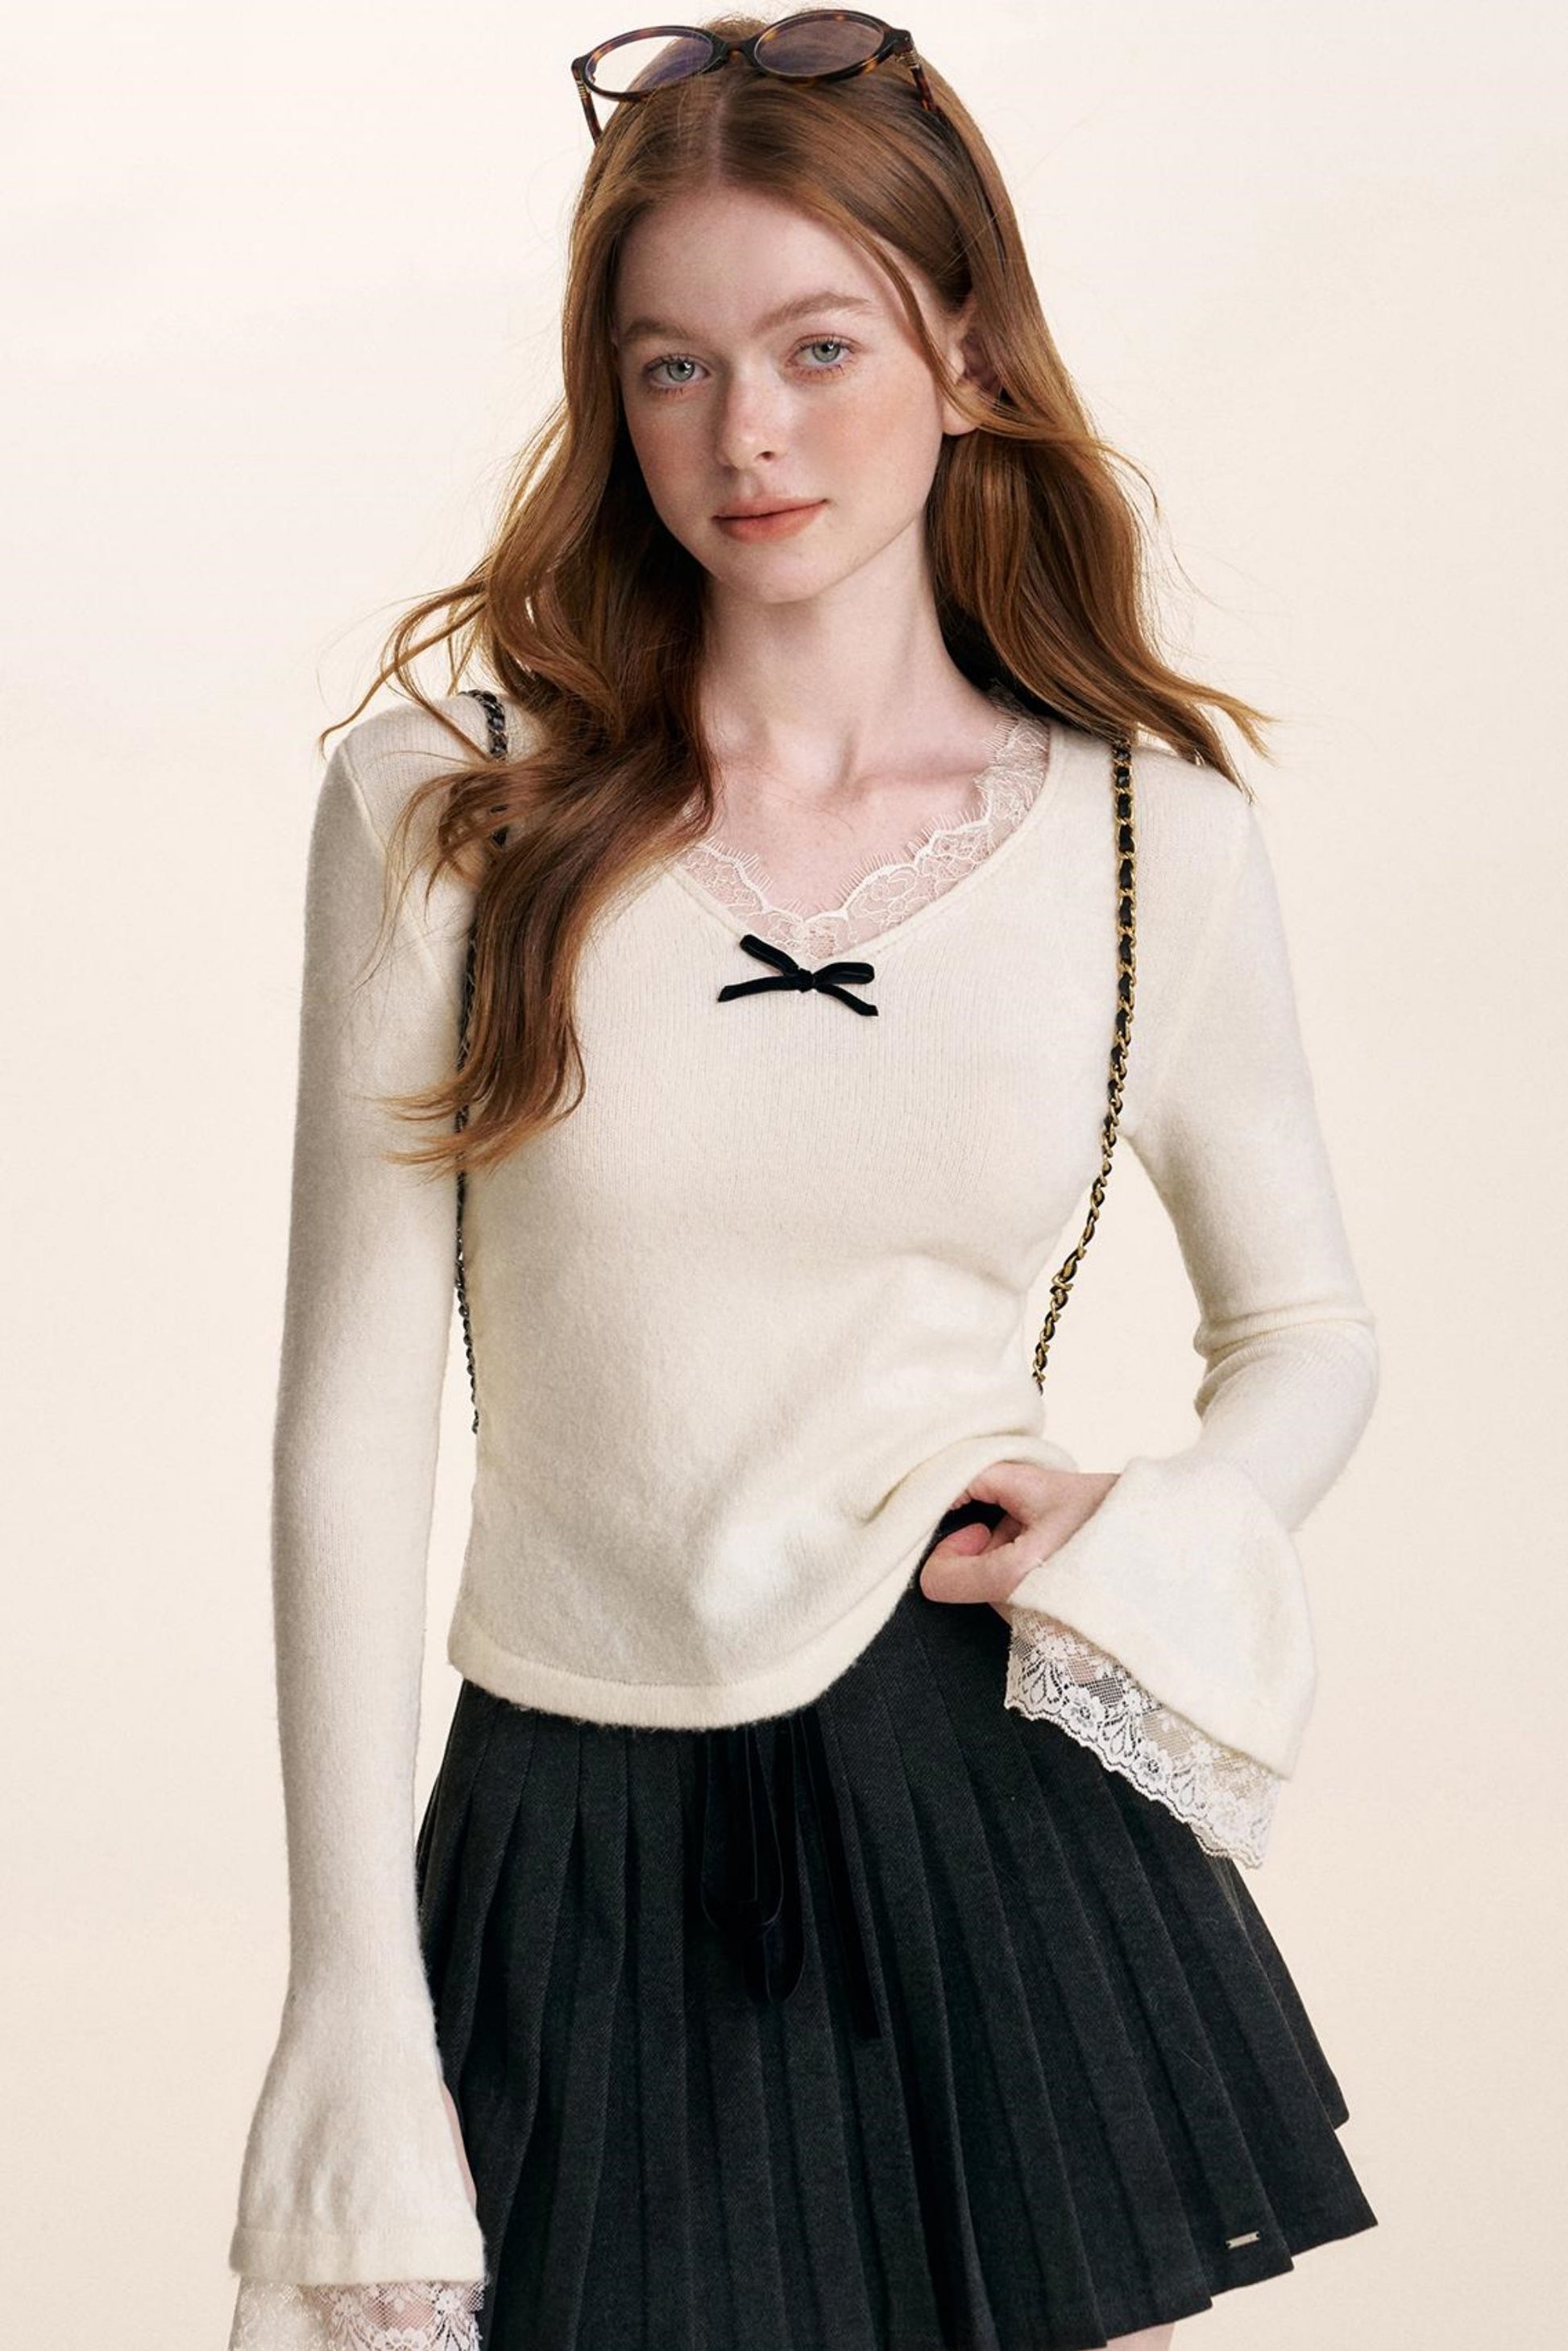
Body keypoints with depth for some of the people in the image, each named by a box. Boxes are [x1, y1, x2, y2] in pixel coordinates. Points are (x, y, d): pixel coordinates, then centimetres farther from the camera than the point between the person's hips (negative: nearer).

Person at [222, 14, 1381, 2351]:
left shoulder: (1154, 831, 2)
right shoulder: (448, 803, -3)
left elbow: (1305, 1329, 16)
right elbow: (352, 1420, -2)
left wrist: (1154, 1540, -6)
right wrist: (351, 1976, -5)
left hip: (989, 1802, 1)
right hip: (580, 1852, -1)